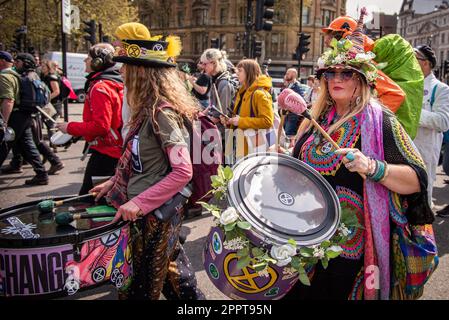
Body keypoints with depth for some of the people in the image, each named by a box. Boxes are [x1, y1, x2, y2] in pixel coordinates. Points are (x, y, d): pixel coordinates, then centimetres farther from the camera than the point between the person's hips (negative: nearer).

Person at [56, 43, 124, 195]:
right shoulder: (115, 82, 11)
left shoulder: (99, 87, -18)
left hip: (105, 152, -10)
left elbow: (100, 126, -25)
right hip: (117, 150, 10)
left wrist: (70, 127, -13)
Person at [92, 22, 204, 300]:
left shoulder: (161, 112, -22)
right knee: (170, 273, 22)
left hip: (155, 214, -8)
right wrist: (115, 182, 12)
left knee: (141, 288, 9)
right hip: (152, 211, 8)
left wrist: (139, 203, -25)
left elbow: (183, 171, -26)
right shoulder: (148, 109, 6)